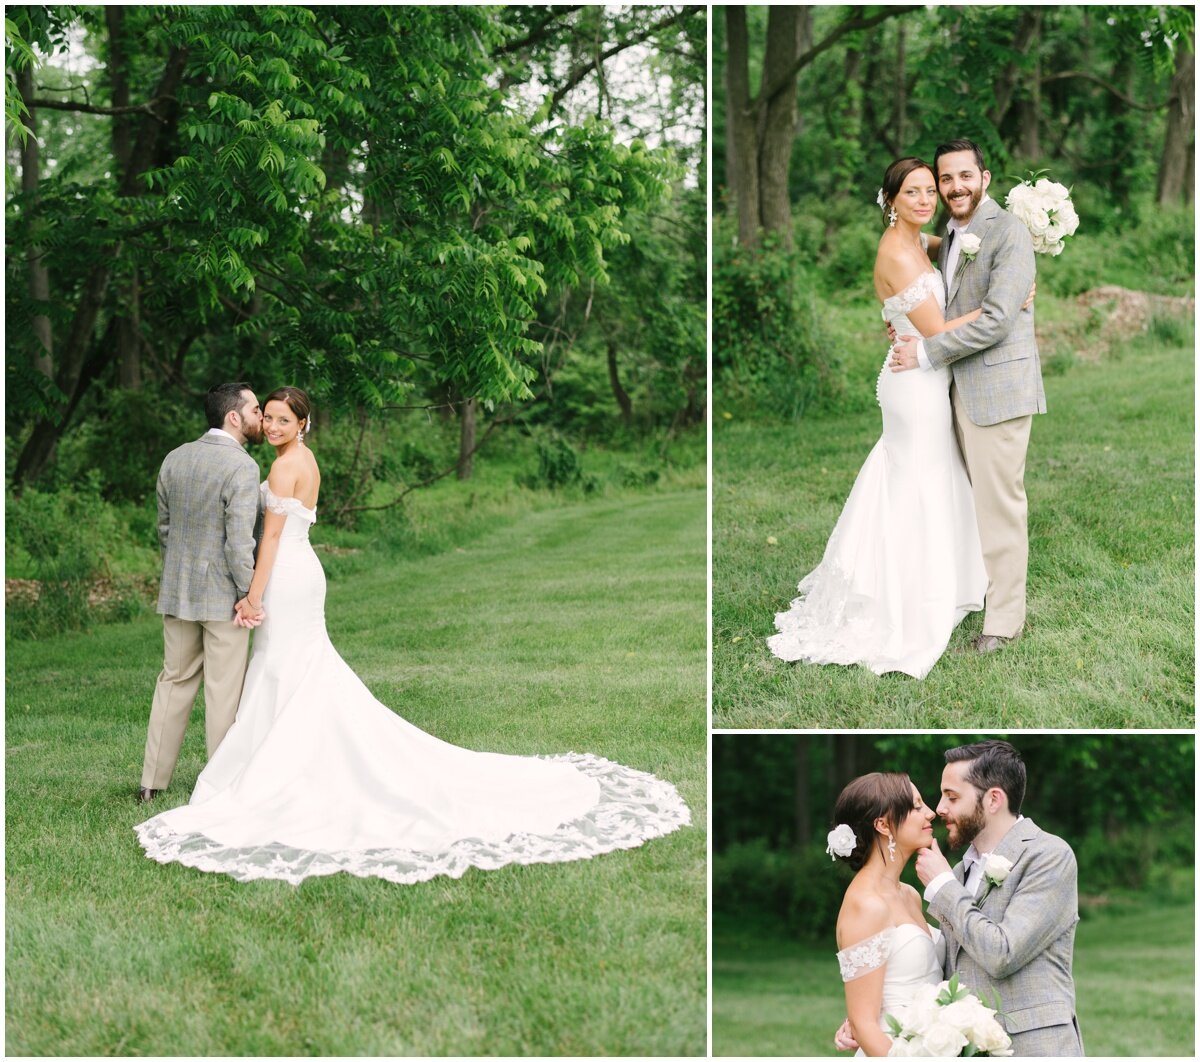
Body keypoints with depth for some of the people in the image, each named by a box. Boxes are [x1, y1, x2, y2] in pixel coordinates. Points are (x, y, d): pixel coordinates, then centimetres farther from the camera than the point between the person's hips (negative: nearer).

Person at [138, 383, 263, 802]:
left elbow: (164, 528, 13)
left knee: (174, 682, 14)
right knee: (223, 690, 2)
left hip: (177, 591, 7)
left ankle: (153, 781, 17)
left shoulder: (174, 460, 6)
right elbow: (239, 540, -21)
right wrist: (250, 594, -12)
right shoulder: (241, 467, -16)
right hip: (222, 595, -7)